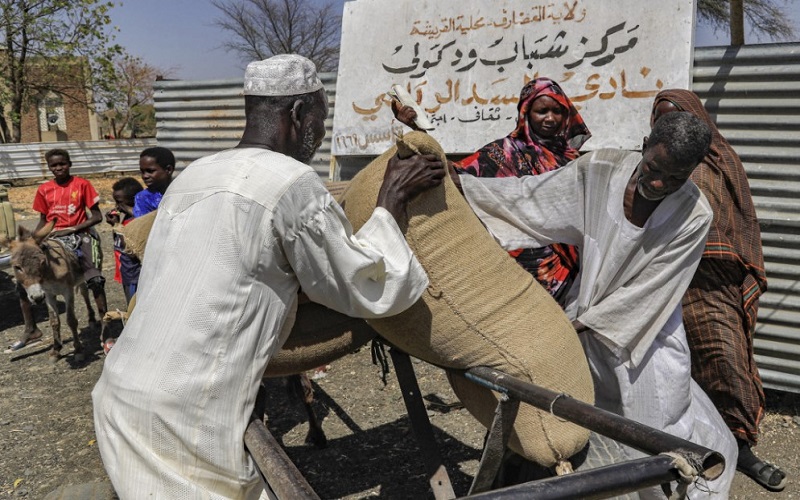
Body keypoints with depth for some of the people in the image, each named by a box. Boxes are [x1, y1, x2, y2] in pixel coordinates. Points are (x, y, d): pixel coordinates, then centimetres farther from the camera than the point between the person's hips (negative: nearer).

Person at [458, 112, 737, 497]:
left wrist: (579, 324, -17)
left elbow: (646, 291, -18)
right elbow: (525, 197, -13)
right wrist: (454, 183, -18)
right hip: (584, 316, 2)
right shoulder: (599, 170, -18)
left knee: (670, 439, 3)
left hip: (645, 336, -2)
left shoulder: (693, 217, -22)